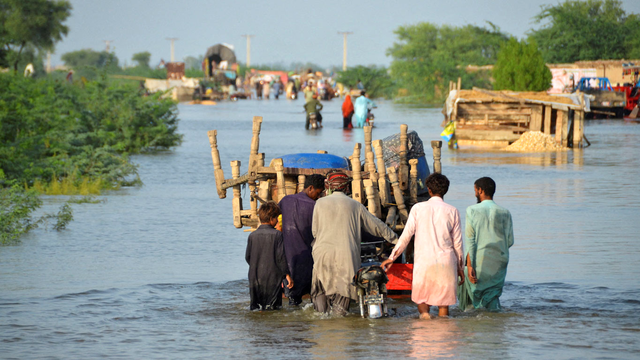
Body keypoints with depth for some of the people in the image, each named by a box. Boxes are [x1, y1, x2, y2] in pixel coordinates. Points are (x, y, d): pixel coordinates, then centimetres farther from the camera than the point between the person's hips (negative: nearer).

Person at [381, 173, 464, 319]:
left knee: (421, 298, 14)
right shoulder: (452, 211, 2)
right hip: (446, 263, 1)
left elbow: (406, 236, -1)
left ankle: (424, 312, -14)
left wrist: (392, 258, 8)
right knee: (443, 303, 6)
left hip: (423, 262, -1)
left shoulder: (418, 208, -1)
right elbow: (457, 243, 6)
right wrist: (459, 267, 16)